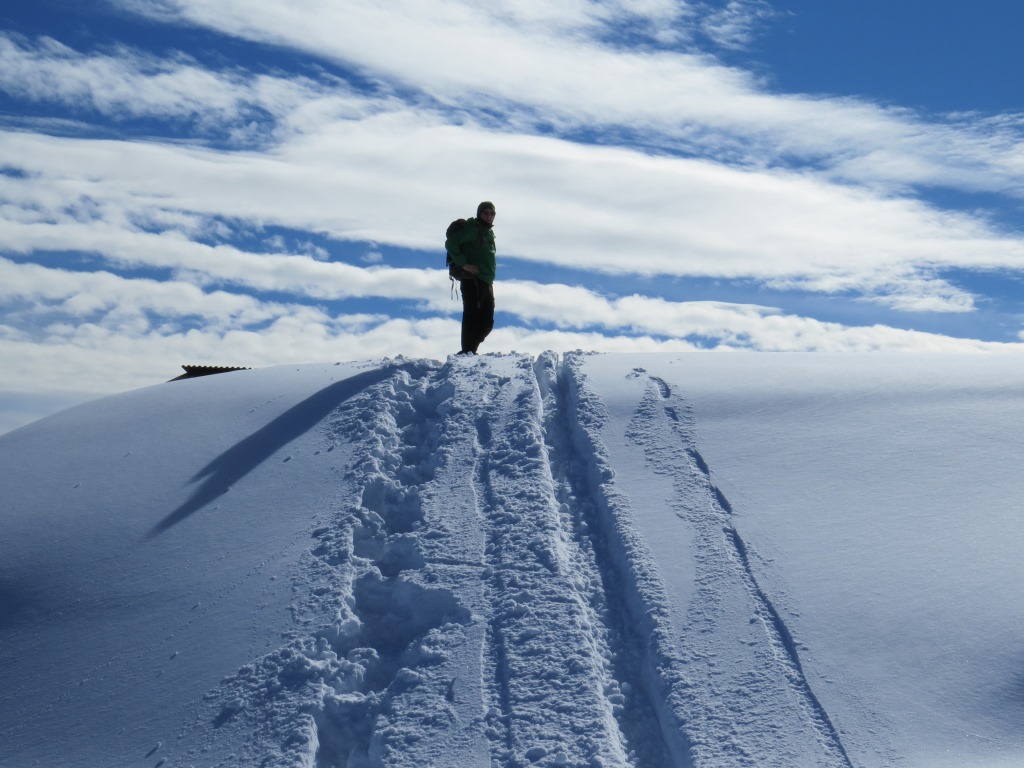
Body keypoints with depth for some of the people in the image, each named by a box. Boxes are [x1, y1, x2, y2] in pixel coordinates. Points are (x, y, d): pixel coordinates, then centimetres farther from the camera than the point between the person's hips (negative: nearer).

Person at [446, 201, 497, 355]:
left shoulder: (489, 233, 23)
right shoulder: (472, 228, -3)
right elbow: (450, 243, -14)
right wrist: (463, 263, -18)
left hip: (486, 283, 8)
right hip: (471, 279, -8)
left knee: (487, 321, 6)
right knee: (472, 314, -14)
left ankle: (471, 349, 14)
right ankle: (466, 351, -15)